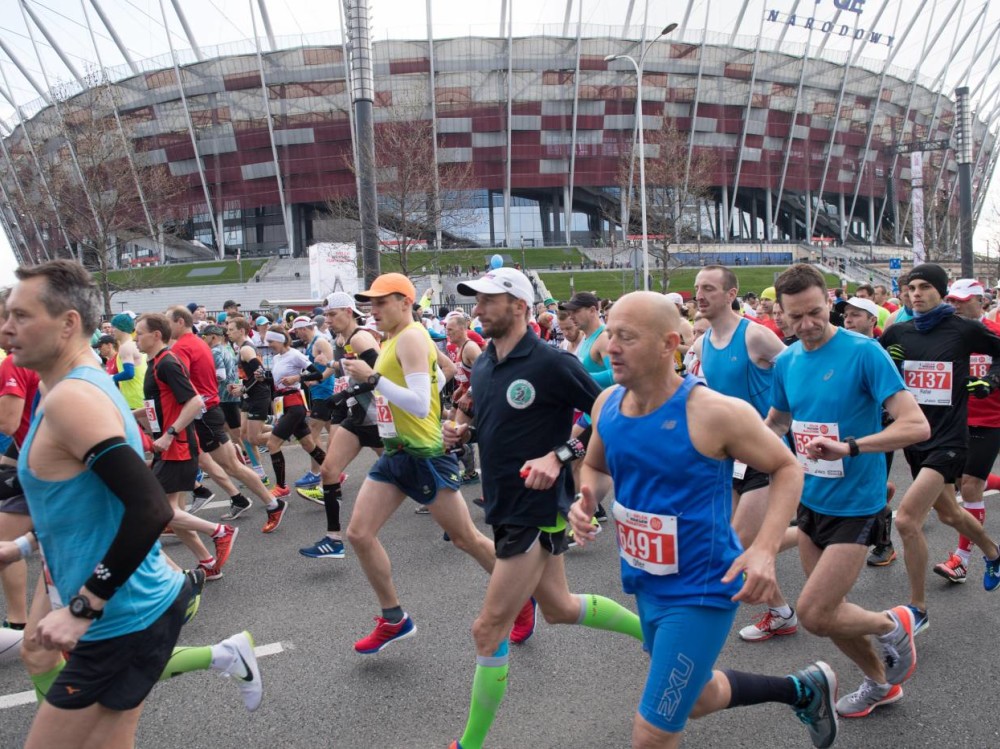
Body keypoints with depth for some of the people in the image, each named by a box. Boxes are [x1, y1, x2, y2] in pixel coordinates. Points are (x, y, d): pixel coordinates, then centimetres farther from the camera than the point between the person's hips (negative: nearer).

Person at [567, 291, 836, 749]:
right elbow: (595, 467, 12)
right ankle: (804, 689, 52)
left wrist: (765, 549, -23)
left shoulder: (714, 412, -24)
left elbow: (787, 469, -10)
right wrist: (585, 501, -10)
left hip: (701, 590, -7)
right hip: (644, 584, 7)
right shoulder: (607, 404, -6)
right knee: (697, 698, 28)